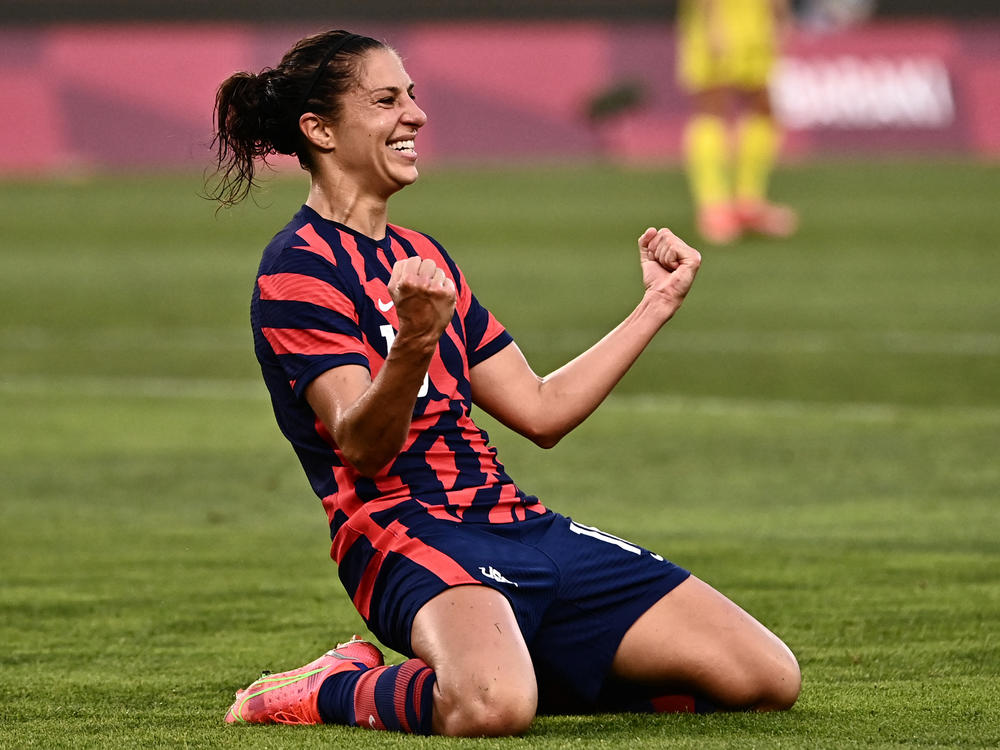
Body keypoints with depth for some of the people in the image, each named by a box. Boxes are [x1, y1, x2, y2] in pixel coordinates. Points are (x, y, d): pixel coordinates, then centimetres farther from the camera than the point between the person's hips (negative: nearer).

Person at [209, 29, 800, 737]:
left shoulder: (421, 256, 22)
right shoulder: (298, 268, -4)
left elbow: (542, 411, 24)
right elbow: (361, 446, -17)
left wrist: (657, 304, 26)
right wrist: (414, 342, -36)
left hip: (521, 524, 9)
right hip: (410, 538, -9)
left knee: (768, 677, -3)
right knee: (491, 707, -43)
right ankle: (336, 689, -8)